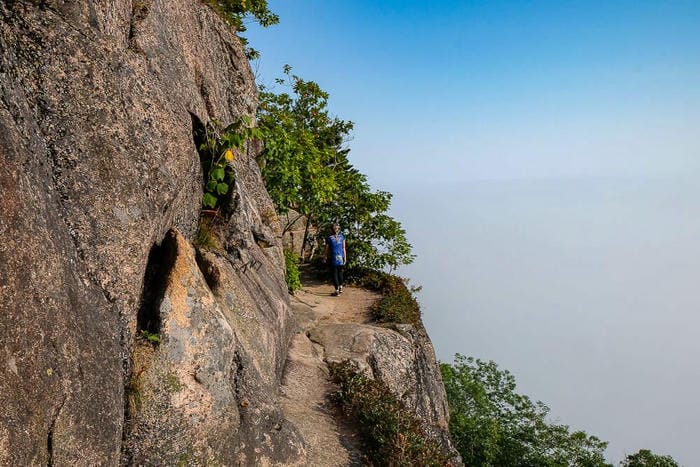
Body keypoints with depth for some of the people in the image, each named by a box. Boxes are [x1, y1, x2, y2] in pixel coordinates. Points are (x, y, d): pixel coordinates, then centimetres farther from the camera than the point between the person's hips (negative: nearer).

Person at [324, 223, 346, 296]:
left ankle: (337, 290, 4)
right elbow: (344, 248, 2)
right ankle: (340, 287, 22)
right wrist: (345, 257, 7)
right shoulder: (342, 237, 1)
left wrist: (325, 257, 10)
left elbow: (327, 249, -2)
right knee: (340, 272, 20)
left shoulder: (329, 238, -6)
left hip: (333, 258, -3)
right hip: (341, 257, 3)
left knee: (334, 273, 4)